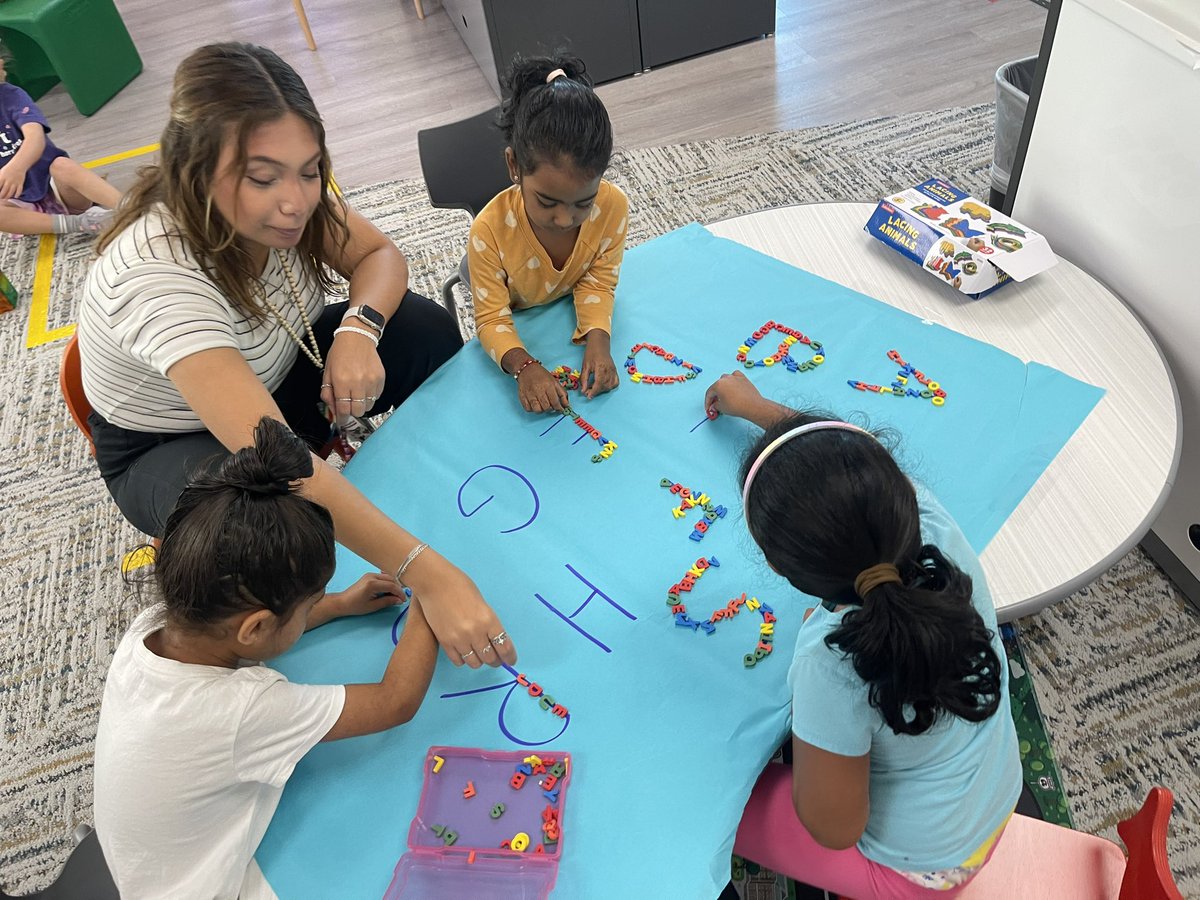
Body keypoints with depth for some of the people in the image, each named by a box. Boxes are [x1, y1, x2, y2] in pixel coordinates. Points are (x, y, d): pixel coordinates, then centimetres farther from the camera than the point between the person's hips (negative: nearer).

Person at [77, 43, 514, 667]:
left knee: (428, 331, -14)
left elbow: (379, 256, -7)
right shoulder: (152, 276, -40)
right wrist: (428, 575, -53)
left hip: (273, 376, 6)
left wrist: (358, 328, -31)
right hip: (171, 444, -5)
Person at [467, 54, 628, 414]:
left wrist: (597, 339, -37)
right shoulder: (490, 230, -37)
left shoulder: (613, 206, -30)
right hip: (519, 334, -1)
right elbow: (492, 318, -29)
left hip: (576, 321, 1)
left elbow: (597, 283, -17)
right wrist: (524, 366, -48)